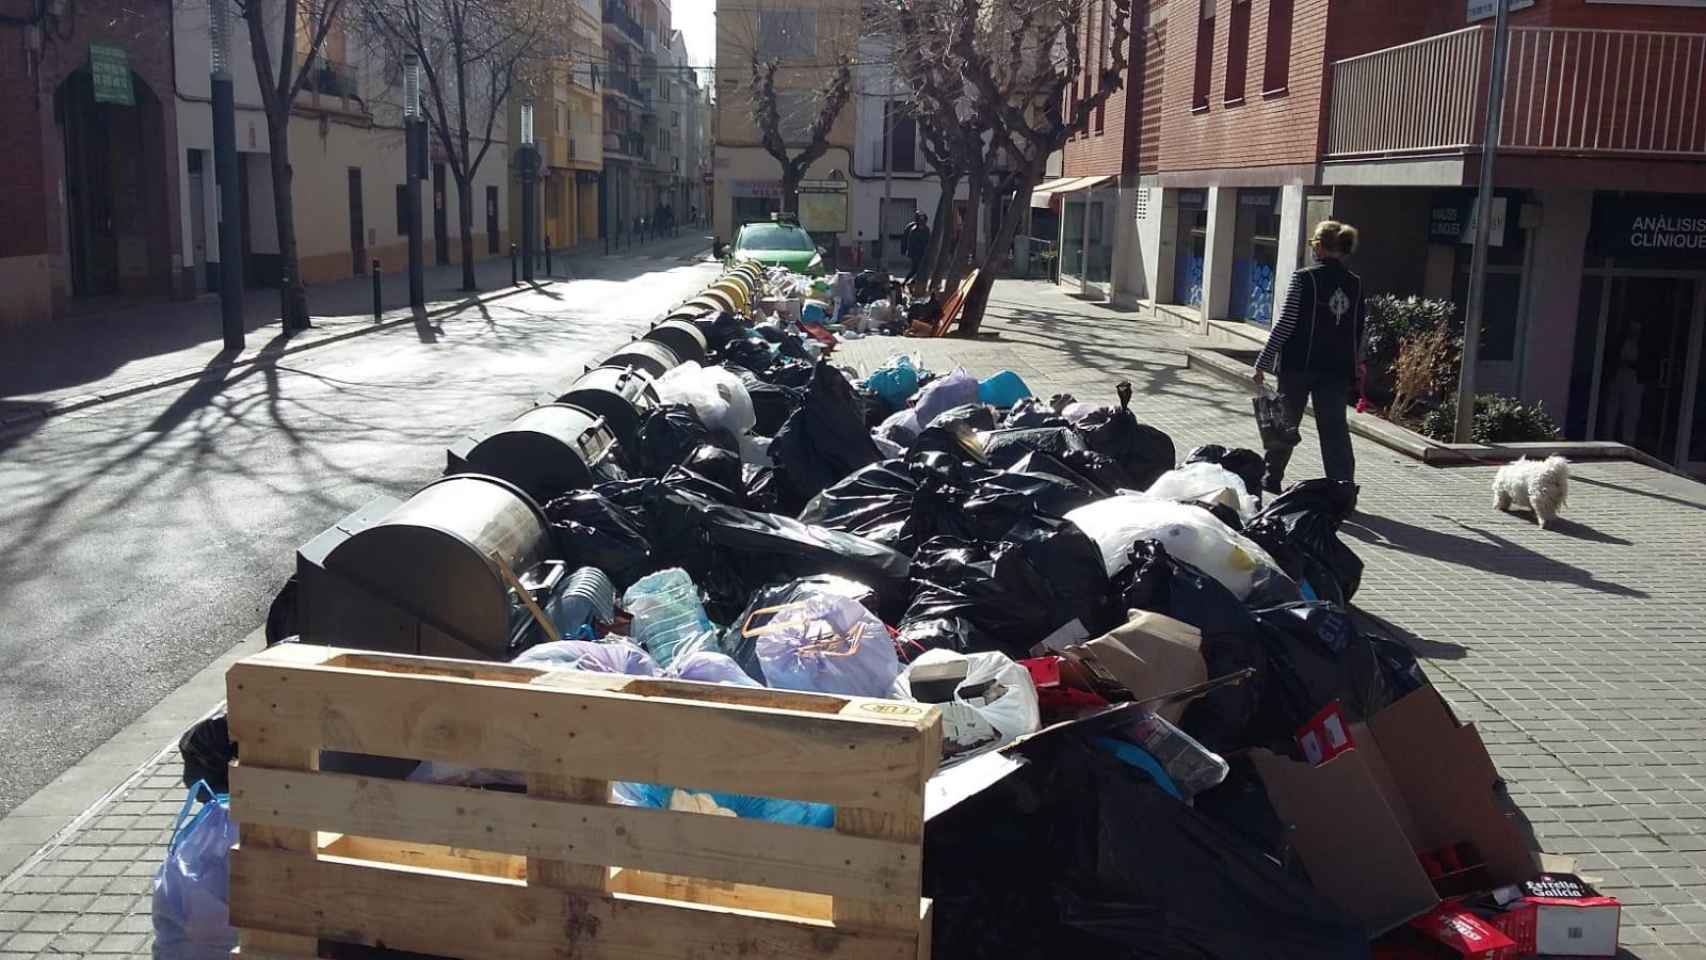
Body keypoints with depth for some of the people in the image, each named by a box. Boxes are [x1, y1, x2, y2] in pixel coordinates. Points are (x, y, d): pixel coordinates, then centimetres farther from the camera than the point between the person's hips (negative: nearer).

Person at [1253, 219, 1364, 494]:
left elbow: (1286, 323, -12)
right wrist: (1354, 364, 22)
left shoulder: (1304, 278, -10)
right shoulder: (1355, 284, 5)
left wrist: (1263, 362, -7)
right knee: (1335, 427, 3)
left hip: (1299, 364, -3)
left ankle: (1272, 478, 25)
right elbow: (1358, 330, 10)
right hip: (1338, 368, 4)